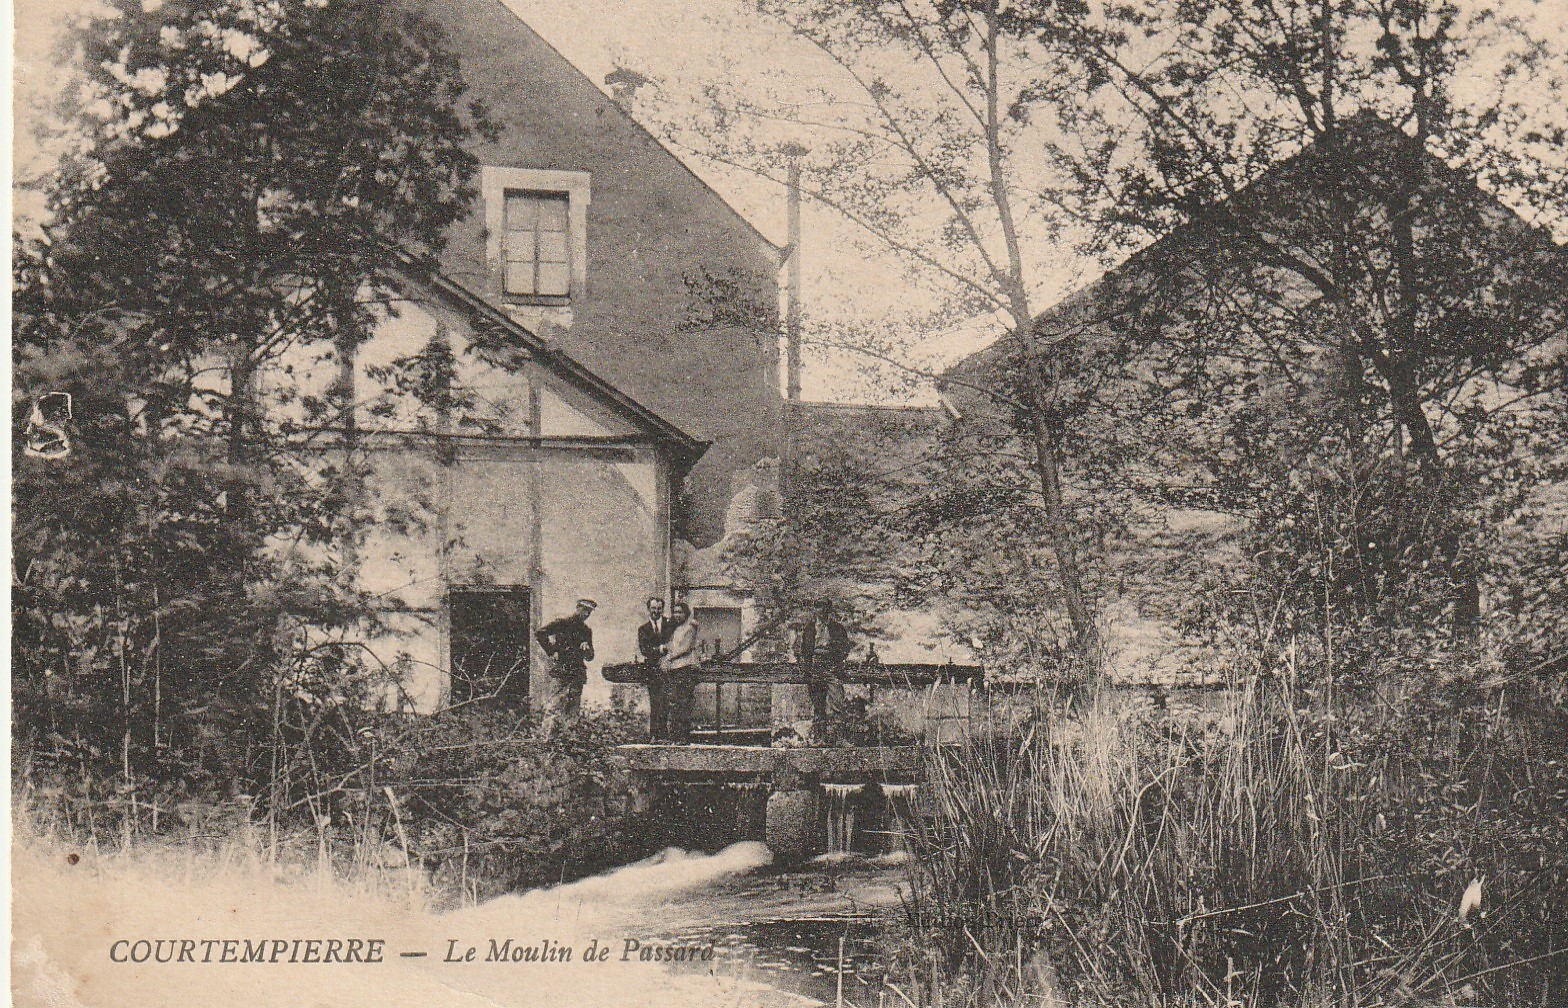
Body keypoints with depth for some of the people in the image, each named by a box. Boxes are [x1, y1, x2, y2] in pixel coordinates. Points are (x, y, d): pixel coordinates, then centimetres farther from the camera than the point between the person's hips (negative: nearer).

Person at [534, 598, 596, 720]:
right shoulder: (562, 623, 0)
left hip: (577, 675, 6)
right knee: (555, 711, -13)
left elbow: (590, 658, 21)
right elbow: (539, 633, -7)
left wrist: (586, 649, -2)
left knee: (573, 713, 2)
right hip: (559, 673, -6)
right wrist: (551, 652, -7)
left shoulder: (586, 631, 18)